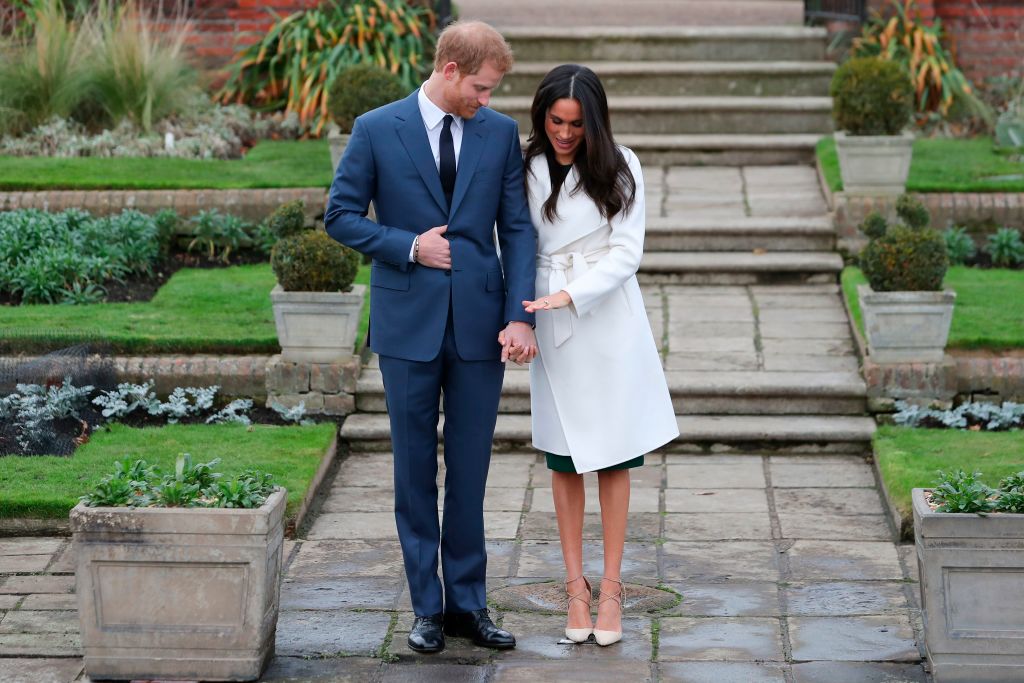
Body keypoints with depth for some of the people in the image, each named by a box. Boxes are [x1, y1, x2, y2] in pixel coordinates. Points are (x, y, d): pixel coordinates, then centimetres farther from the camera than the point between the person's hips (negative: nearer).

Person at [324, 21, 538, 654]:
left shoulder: (501, 132, 3)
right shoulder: (377, 130, -3)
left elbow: (518, 228, 1)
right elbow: (342, 215, 1)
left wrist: (520, 315, -8)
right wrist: (408, 246, -12)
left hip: (479, 324, 1)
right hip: (409, 324, -1)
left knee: (470, 471, 6)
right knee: (416, 471, 7)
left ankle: (468, 603, 17)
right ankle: (428, 607, 17)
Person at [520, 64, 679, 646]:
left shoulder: (619, 167, -5)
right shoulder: (526, 170, 1)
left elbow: (627, 251, -8)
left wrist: (572, 294, -19)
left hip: (610, 320, -2)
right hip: (553, 330, 2)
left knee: (614, 456, 2)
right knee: (564, 459, 5)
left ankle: (611, 587, 10)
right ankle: (576, 586, 13)